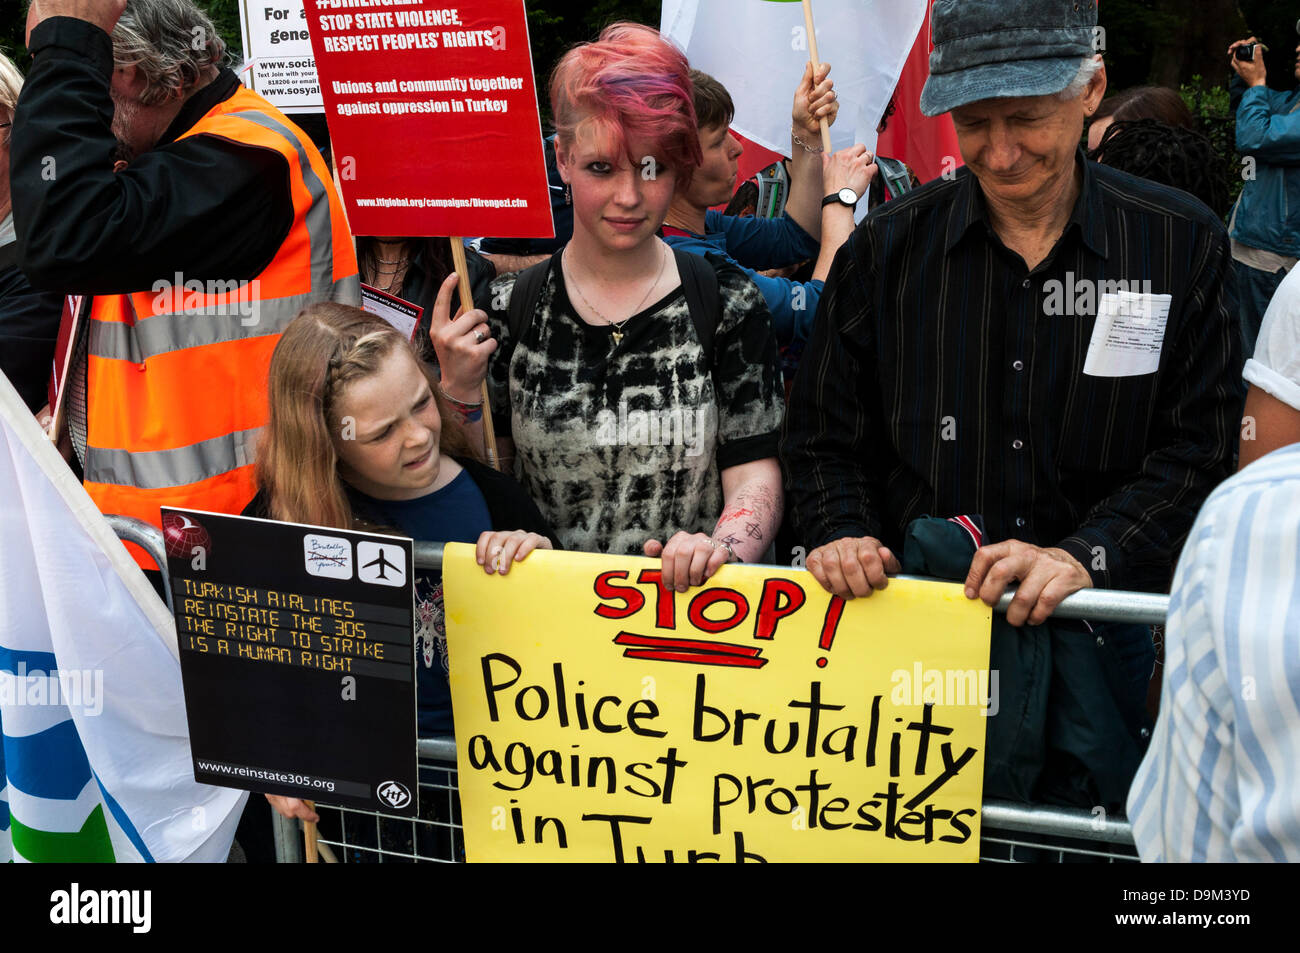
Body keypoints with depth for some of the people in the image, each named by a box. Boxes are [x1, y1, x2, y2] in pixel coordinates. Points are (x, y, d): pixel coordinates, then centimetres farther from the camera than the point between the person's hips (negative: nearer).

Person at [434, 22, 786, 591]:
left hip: (695, 603, -1)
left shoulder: (727, 304, 4)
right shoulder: (508, 310, 6)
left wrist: (724, 546, -19)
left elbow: (754, 473, 0)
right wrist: (460, 390, -4)